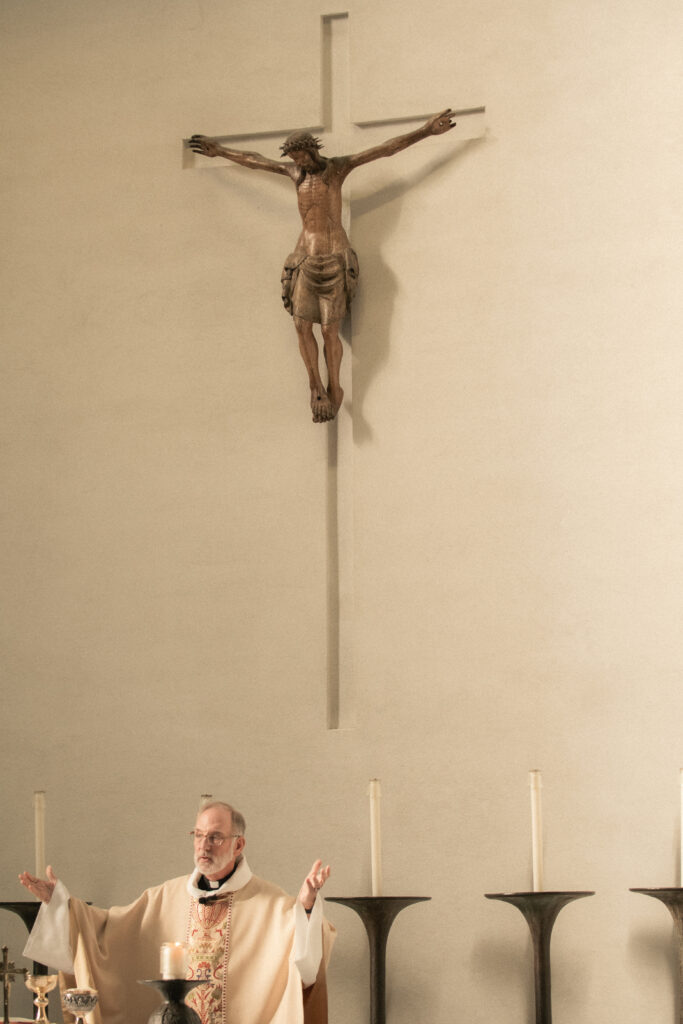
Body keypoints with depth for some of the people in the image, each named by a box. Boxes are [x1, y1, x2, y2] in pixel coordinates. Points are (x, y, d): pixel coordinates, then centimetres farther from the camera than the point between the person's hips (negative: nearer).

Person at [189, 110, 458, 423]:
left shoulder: (337, 167, -4)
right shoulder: (295, 171, 10)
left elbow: (387, 148, -9)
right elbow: (254, 160, 25)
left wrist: (425, 131, -15)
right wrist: (220, 151, 35)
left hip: (335, 262, -4)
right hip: (305, 261, 4)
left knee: (330, 330, -6)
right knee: (302, 326, -6)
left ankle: (333, 388, 13)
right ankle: (316, 387, 10)